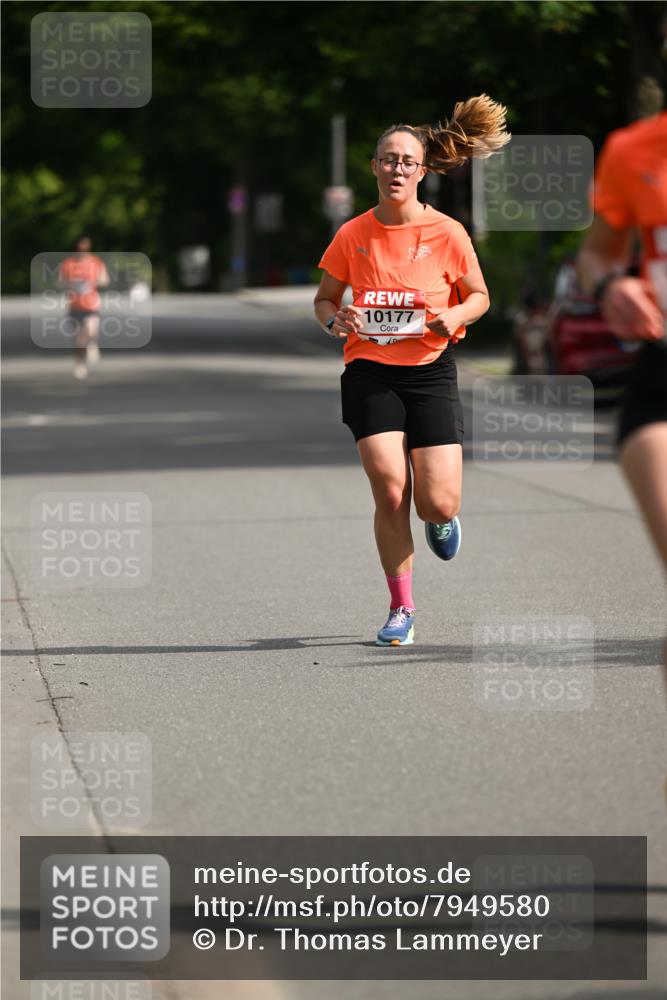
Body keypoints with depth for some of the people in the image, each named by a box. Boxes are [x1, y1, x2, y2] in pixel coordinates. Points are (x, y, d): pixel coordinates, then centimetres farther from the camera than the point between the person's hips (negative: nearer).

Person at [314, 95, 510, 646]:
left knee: (438, 505, -9)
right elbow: (324, 299, 12)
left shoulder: (448, 233, -4)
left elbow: (479, 295, 9)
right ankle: (401, 606, 5)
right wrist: (336, 319, -10)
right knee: (390, 491, -13)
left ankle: (443, 517, 32)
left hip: (431, 371, 0)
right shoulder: (352, 236, -1)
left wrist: (457, 315, -13)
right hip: (370, 372, 1)